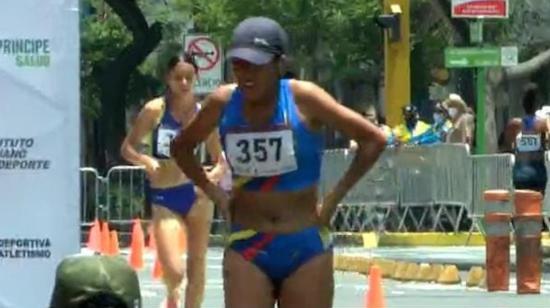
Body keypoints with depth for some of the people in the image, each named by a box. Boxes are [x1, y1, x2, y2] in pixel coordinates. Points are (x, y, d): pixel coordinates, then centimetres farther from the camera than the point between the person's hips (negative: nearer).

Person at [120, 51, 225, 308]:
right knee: (174, 271, -11)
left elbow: (220, 161, 8)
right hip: (164, 198, -2)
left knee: (197, 265, 6)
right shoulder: (155, 110, -3)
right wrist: (146, 161, -17)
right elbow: (127, 148, 2)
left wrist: (212, 178, -13)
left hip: (197, 193, 2)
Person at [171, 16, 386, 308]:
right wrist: (214, 193, 5)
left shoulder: (303, 99, -10)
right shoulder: (223, 103, -1)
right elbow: (181, 147, 17)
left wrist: (334, 198, -7)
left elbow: (374, 140, -8)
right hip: (246, 249, 2)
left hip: (305, 246, -2)